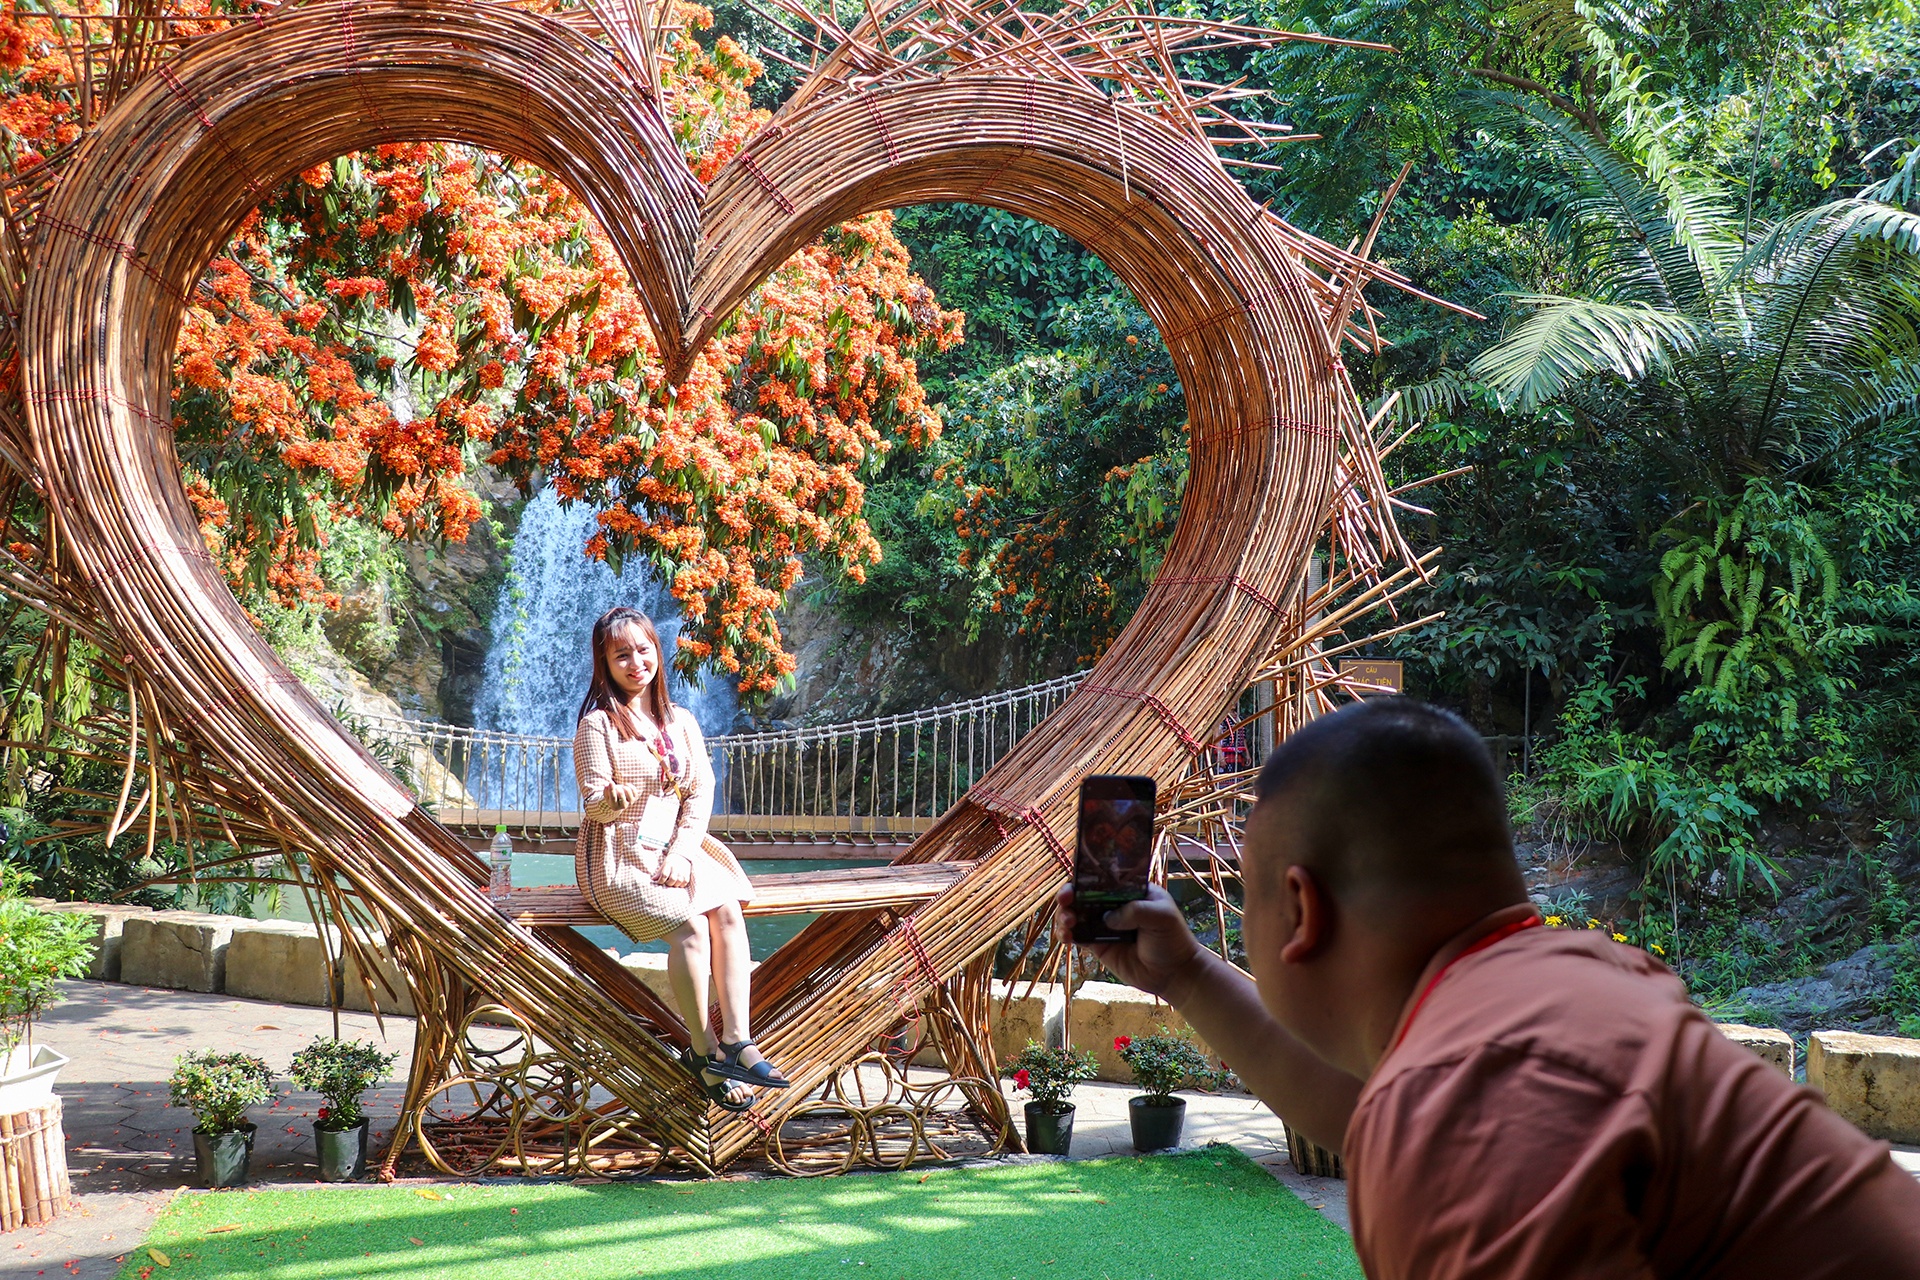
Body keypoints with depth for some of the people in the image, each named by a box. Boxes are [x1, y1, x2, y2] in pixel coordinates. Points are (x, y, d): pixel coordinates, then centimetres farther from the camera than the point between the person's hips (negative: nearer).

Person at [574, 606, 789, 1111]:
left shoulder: (681, 722, 12)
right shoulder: (598, 724, -2)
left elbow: (702, 792, 6)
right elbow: (593, 806, -7)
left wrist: (682, 849, -10)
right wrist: (612, 799, -31)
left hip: (675, 849, 5)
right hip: (616, 856, -5)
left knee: (727, 909, -25)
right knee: (688, 924, -29)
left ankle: (735, 1040, -29)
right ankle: (704, 1051, -19)